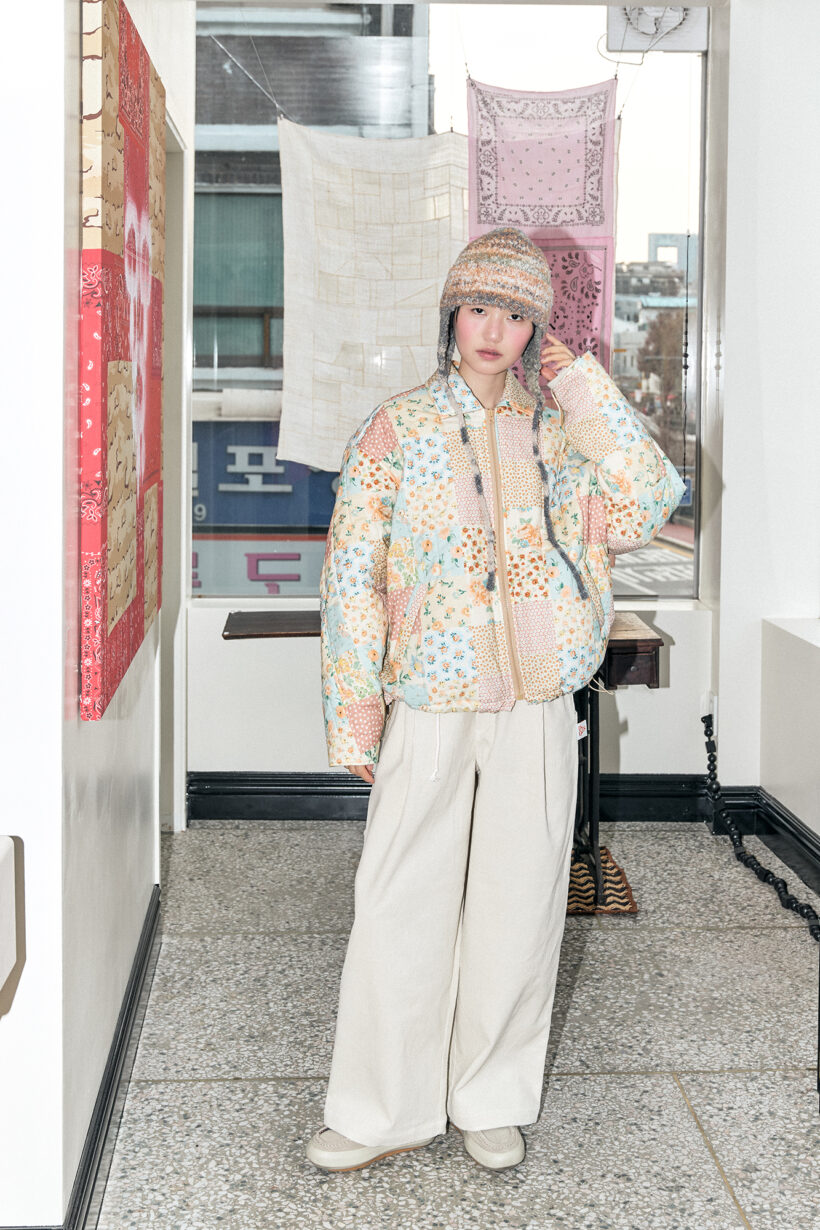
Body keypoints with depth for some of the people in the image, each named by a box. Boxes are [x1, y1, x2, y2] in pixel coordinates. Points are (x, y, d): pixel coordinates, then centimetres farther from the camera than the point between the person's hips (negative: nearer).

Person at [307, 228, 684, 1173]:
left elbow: (643, 509, -9)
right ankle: (384, 1111, 16)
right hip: (428, 708, -2)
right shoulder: (397, 429, 2)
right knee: (402, 907, 2)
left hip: (536, 708, 2)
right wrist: (357, 702, -7)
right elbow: (352, 569, -1)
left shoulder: (559, 434, 8)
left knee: (518, 901, 9)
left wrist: (582, 388, -6)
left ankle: (493, 1098, 25)